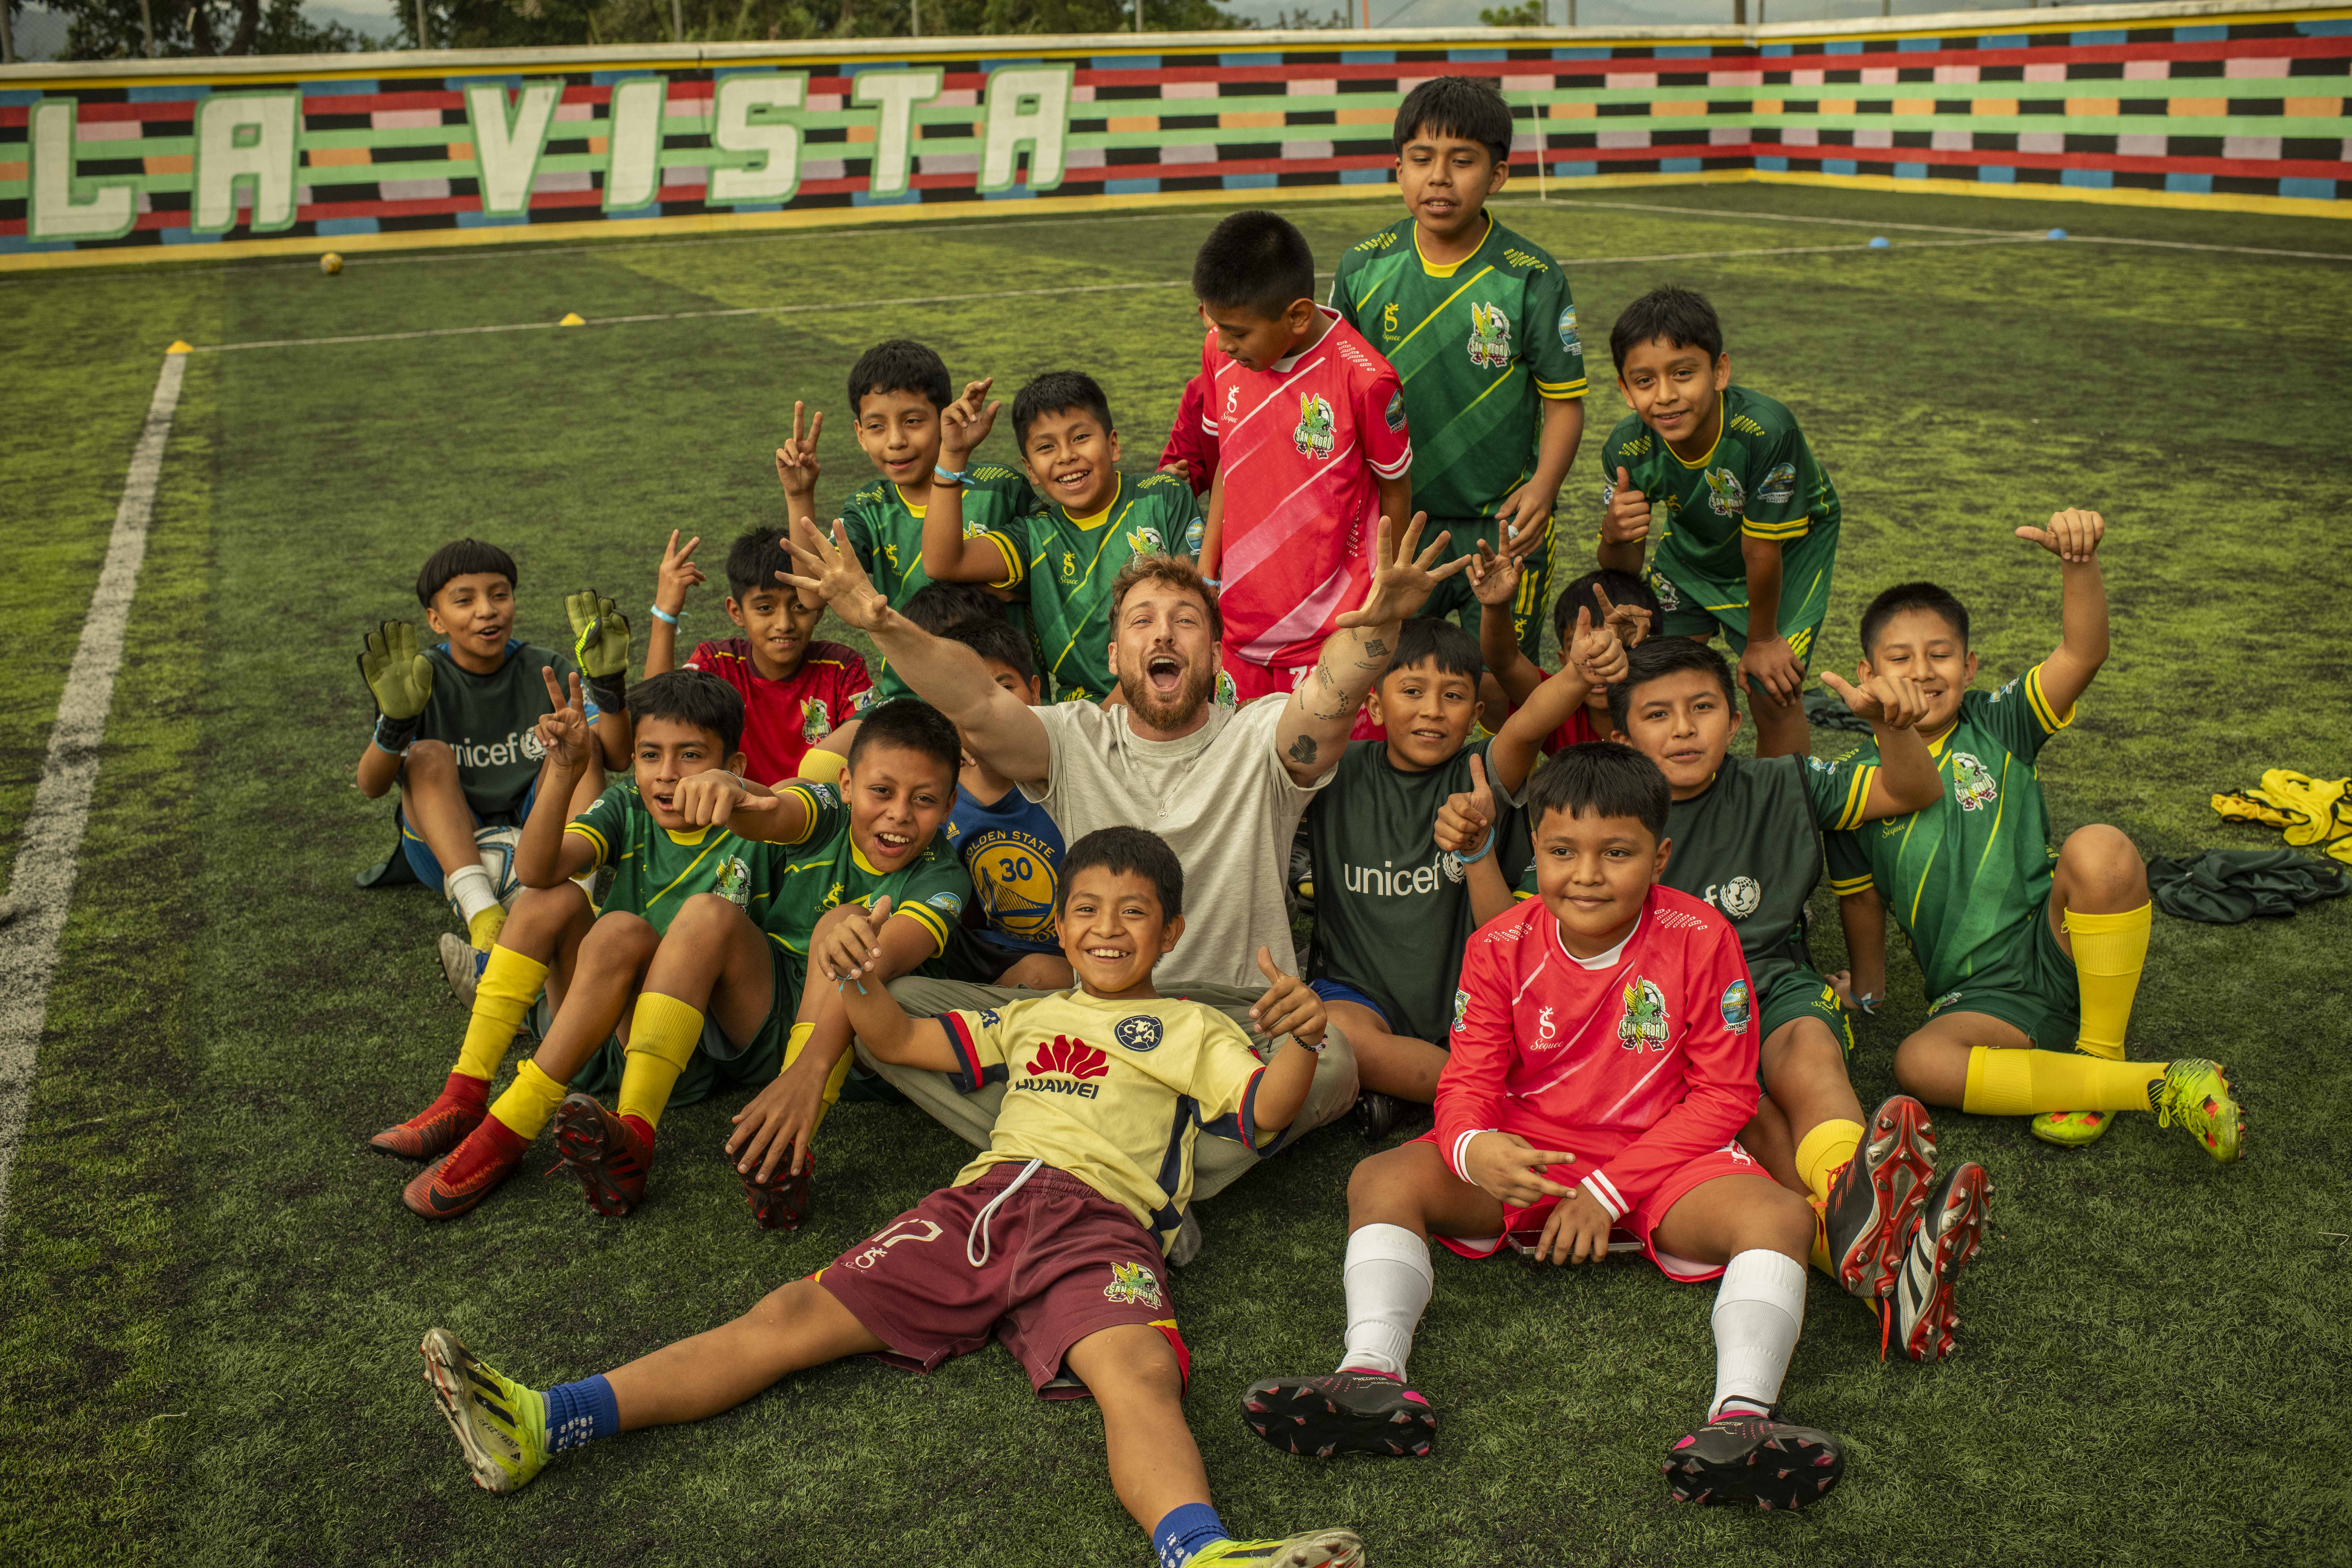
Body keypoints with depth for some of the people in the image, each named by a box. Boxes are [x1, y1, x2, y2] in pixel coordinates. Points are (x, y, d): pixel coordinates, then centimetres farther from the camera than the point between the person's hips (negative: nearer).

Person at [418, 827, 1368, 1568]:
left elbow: (1265, 1111, 6)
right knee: (795, 1316, -9)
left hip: (1101, 1220, -3)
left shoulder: (1192, 1030, 21)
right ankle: (540, 1427, -19)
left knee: (1137, 1371, -35)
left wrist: (1299, 1042, -15)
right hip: (980, 1200, 3)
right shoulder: (1031, 1018, 32)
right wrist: (856, 981, 7)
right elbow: (901, 1041, 28)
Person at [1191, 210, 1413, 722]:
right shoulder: (1221, 354, -1)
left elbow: (1395, 489, -3)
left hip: (1334, 635, -5)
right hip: (1239, 626, 5)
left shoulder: (1364, 379, -17)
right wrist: (1205, 575, 11)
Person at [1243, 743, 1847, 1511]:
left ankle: (1740, 1414, -47)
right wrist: (1472, 1148, -31)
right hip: (1524, 1161, 2)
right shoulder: (1500, 946, -3)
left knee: (1783, 1214, -30)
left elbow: (1723, 1096, -6)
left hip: (1659, 1160, -1)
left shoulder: (1700, 939, -8)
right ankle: (1374, 1377, -36)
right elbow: (1469, 1080, -4)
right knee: (1380, 1179, -21)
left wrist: (1608, 1190, -15)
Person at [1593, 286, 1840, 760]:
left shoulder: (1765, 431, -41)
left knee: (1773, 695, -9)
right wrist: (1614, 535, -41)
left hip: (1790, 547, -3)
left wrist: (1762, 640, -15)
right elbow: (1623, 569, -16)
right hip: (1693, 548, 4)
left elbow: (1761, 549, -28)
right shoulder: (1627, 450, -28)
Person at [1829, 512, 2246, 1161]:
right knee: (1920, 1063, -33)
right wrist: (1868, 987, 21)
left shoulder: (1998, 727, 3)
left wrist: (2079, 561, -32)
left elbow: (2083, 653, -15)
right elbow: (1861, 895, 19)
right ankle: (2158, 1086, -22)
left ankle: (2101, 1056, -13)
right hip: (1984, 999, 1)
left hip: (2059, 949, -1)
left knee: (2099, 848, -33)